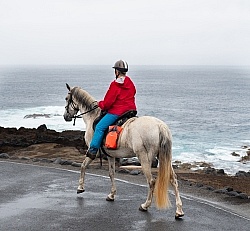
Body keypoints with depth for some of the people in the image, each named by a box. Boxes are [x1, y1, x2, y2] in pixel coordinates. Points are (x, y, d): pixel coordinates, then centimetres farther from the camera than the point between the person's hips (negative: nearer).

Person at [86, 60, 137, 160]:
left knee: (99, 127, -7)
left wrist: (101, 104, 10)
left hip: (116, 112, -8)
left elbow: (107, 102, -10)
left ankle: (93, 150, -12)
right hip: (131, 110, 8)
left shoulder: (115, 84, -12)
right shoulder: (131, 84, 10)